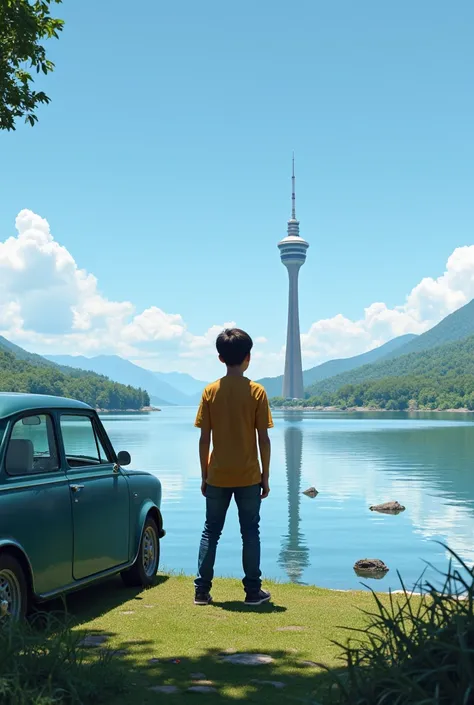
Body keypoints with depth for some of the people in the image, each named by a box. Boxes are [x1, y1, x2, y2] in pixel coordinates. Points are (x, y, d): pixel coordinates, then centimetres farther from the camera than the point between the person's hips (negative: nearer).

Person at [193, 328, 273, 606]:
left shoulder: (210, 392, -2)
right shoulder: (257, 392, -7)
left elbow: (204, 439, -1)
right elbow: (263, 439, -7)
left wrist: (204, 475, 8)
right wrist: (266, 476, 2)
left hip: (217, 476, 2)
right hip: (248, 476, -2)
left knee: (211, 532, 11)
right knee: (250, 533, 8)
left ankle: (202, 591, 10)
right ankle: (253, 591, 11)